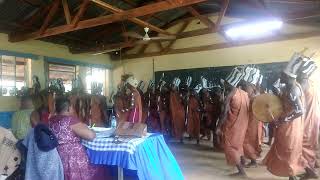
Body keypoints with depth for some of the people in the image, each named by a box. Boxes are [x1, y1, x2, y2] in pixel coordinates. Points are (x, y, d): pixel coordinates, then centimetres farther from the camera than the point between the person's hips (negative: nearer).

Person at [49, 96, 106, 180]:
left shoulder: (51, 120, 7)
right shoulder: (70, 120, -15)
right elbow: (91, 135, -21)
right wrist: (84, 128, 0)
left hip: (58, 159, 8)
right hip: (73, 160, -7)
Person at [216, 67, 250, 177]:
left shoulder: (230, 95, -17)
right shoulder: (244, 93, 5)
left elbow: (225, 112, -21)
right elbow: (247, 110, 10)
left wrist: (218, 127, -17)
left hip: (232, 125, -8)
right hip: (242, 124, 8)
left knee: (230, 147, 1)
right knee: (238, 144, 26)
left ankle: (241, 171, -3)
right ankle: (242, 163, 43)